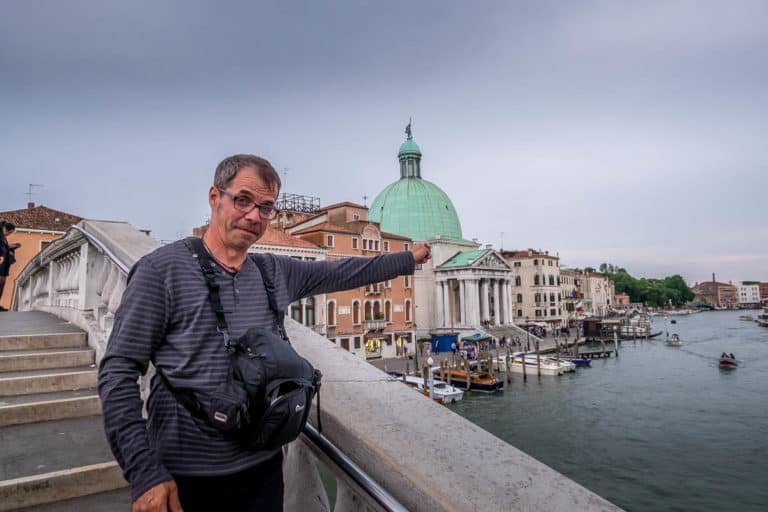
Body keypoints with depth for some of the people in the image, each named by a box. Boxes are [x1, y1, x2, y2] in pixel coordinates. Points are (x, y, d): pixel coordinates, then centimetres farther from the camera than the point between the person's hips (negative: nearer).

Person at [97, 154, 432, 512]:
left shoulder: (277, 273, 4)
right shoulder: (163, 269, -12)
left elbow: (341, 272, 14)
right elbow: (118, 373, -12)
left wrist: (408, 259, 21)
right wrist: (143, 472, -17)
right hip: (186, 477, -4)